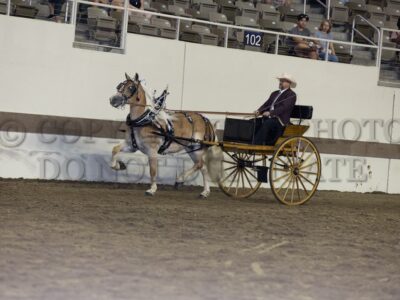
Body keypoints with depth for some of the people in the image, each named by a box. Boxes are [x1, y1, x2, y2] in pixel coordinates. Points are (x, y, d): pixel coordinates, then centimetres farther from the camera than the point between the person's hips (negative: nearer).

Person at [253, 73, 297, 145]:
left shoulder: (291, 95, -2)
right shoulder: (275, 93, 22)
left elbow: (284, 107, -15)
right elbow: (267, 104, 14)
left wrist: (270, 113, -26)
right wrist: (259, 111, -7)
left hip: (280, 120, -8)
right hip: (269, 118, 8)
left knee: (266, 124, -32)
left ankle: (258, 145, -32)